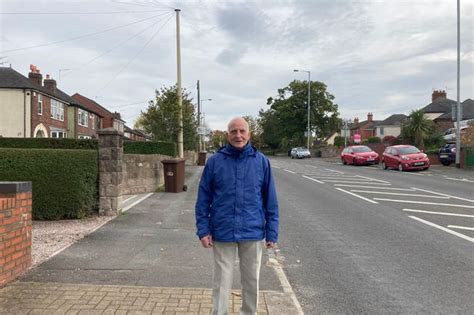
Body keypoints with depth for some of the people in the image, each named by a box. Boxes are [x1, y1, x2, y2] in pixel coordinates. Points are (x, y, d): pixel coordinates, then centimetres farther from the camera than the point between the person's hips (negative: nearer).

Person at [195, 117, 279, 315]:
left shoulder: (261, 161, -1)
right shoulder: (214, 161, -3)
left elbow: (270, 200, 2)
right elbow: (203, 199, 0)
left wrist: (272, 232, 0)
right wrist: (203, 230, -4)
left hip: (253, 232, 1)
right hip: (222, 232, -1)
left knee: (251, 280, 16)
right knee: (222, 282, 11)